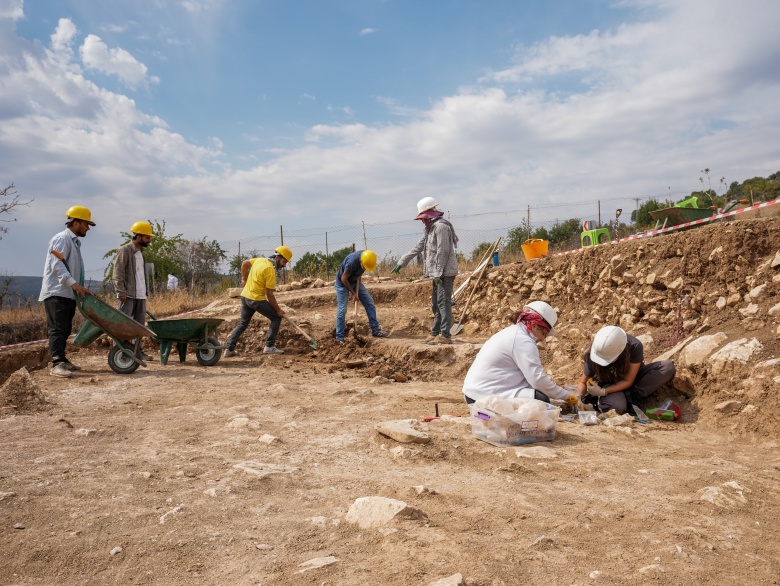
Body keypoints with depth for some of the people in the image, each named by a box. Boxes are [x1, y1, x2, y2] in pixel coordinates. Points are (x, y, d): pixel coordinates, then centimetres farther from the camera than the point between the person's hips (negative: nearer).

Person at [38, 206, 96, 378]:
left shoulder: (74, 241, 22)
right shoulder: (62, 238, -8)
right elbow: (57, 265, -21)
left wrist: (81, 289, 16)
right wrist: (74, 284, -30)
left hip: (68, 294, 9)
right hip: (56, 293, -9)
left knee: (65, 329, 12)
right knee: (57, 329, -12)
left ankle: (62, 360, 18)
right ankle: (57, 364, -15)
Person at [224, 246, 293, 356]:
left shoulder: (260, 260, 6)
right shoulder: (270, 270, -18)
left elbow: (244, 263, 23)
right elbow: (269, 294, -18)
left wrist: (244, 279, 31)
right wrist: (278, 310, -10)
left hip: (245, 296, 8)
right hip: (257, 299, -8)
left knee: (242, 323, 19)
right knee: (276, 317, 3)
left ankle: (229, 348, 14)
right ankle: (269, 346, 2)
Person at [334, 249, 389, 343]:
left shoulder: (367, 258, -16)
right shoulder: (352, 262, -36)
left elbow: (359, 275, -1)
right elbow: (344, 279, -23)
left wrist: (357, 291, -6)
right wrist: (353, 293, -15)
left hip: (355, 281, 7)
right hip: (342, 283, -7)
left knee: (370, 303, 0)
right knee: (342, 310, -8)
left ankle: (375, 330, 6)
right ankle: (339, 338, 1)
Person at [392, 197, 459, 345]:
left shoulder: (441, 226, -13)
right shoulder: (430, 228, 19)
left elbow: (443, 252, -19)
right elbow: (417, 248, 22)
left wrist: (438, 273, -22)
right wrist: (401, 263, 21)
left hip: (445, 272, -10)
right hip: (437, 273, 10)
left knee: (443, 302, -11)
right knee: (436, 304, 14)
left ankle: (445, 336, -10)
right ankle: (435, 333, 22)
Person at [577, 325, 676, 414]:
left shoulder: (635, 347, -30)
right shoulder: (595, 352, -27)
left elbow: (628, 381, -22)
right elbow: (583, 382, -12)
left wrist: (603, 392, -34)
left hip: (631, 378, 3)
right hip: (609, 383, -3)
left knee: (668, 367, -25)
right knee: (618, 407, -40)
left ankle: (629, 398, -21)